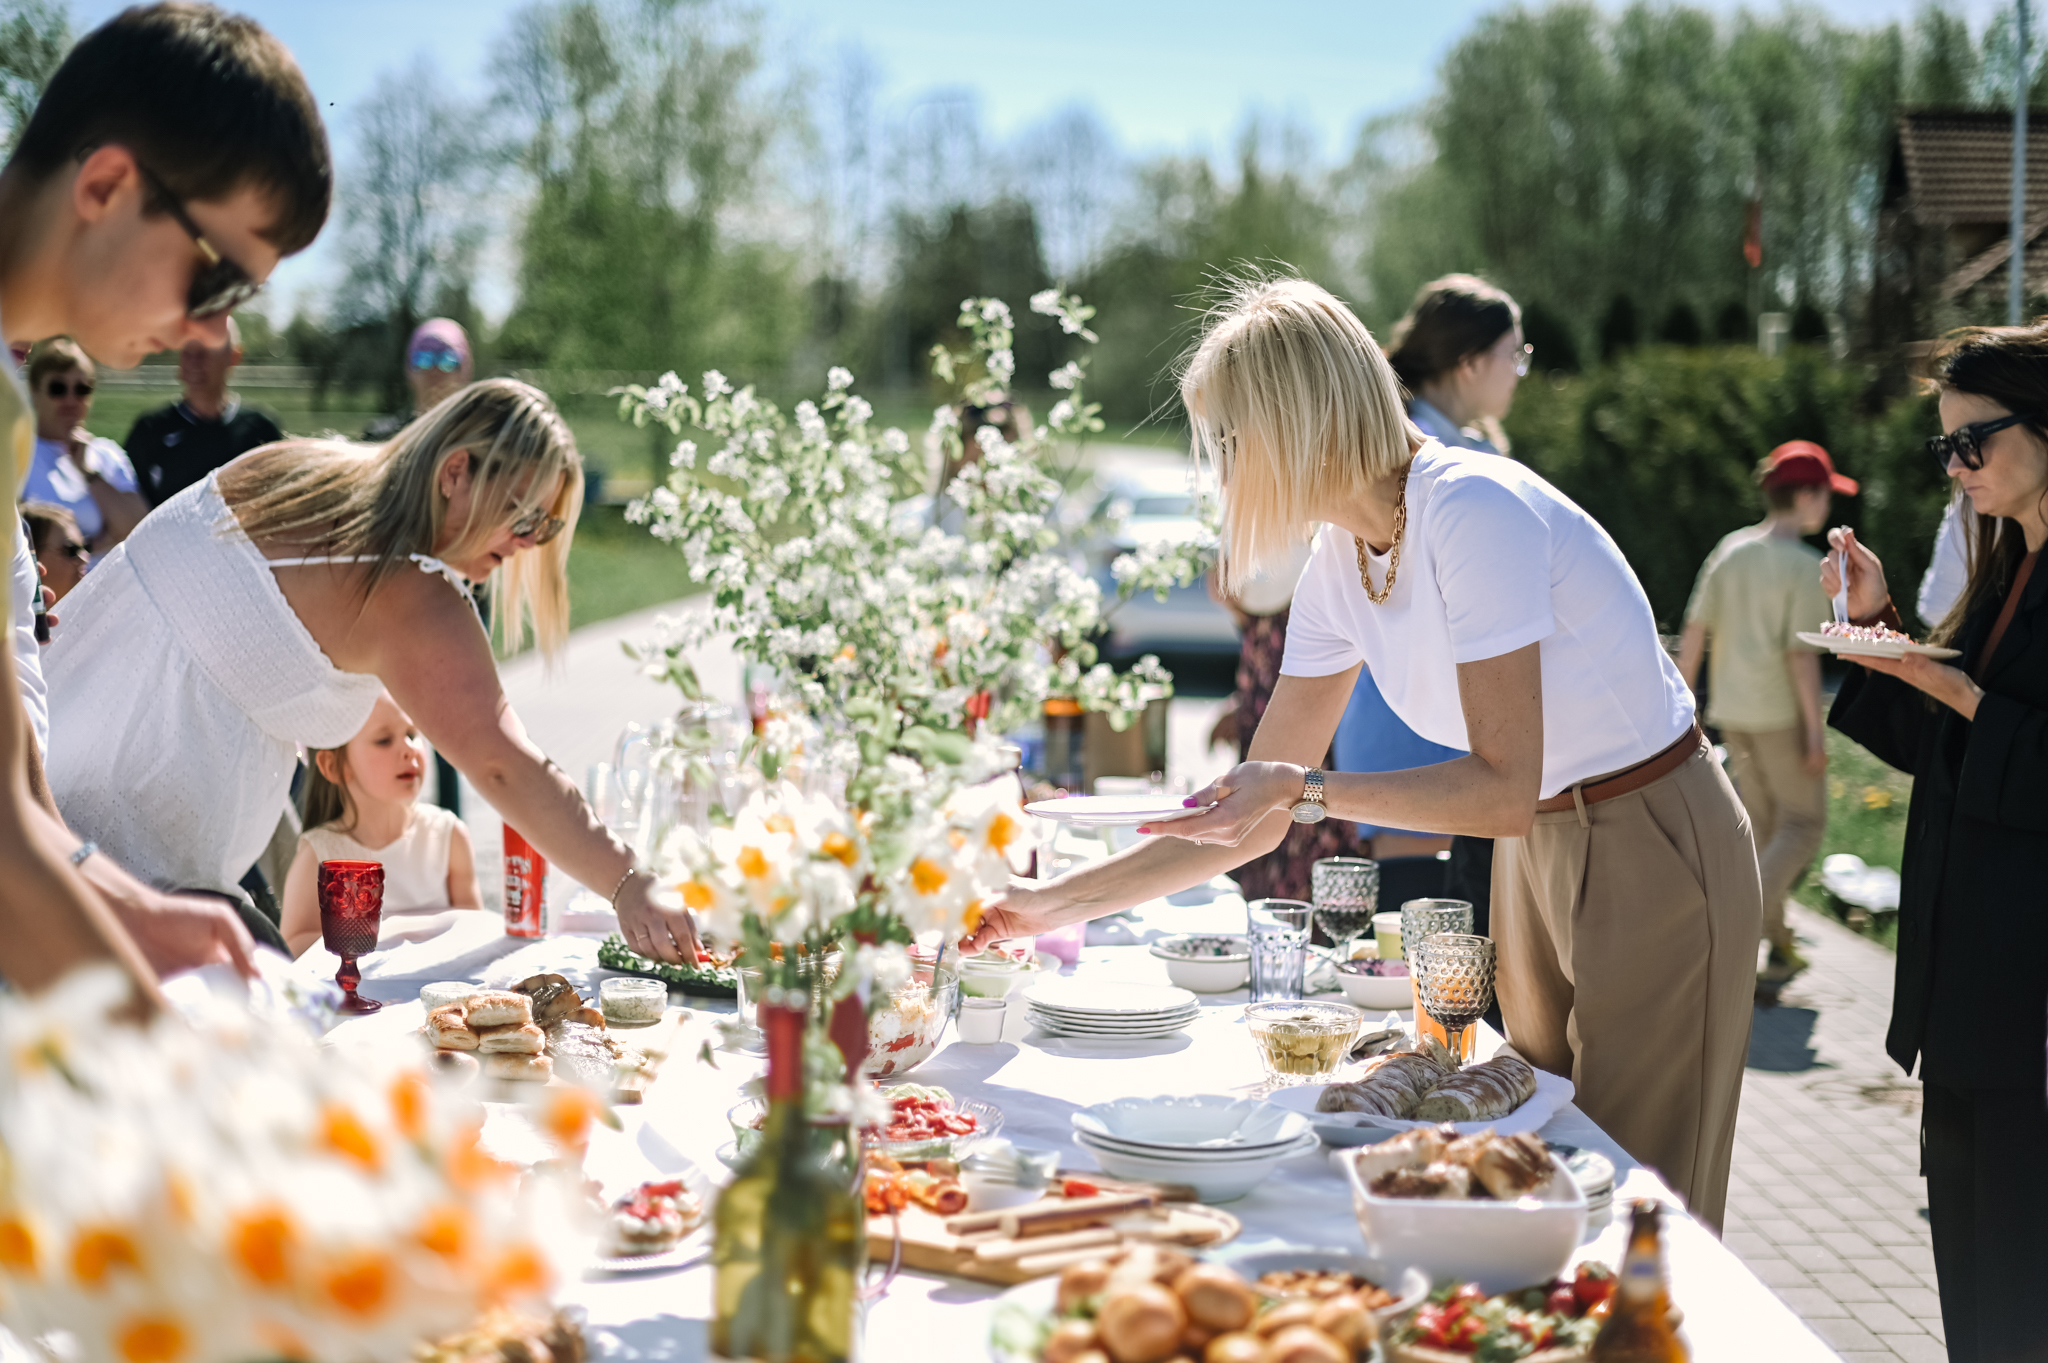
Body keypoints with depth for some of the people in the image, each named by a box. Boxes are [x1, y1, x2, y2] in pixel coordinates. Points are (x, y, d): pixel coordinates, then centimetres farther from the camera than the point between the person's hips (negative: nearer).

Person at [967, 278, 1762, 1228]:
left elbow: (1505, 790, -26)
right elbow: (1257, 807, 4)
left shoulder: (1475, 511, -25)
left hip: (1653, 853, -8)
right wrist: (1059, 903, 2)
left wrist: (1308, 788, -31)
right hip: (1538, 854, 8)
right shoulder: (1339, 566, 0)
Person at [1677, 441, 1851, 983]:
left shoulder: (1729, 550, 5)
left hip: (1731, 712, 7)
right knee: (1803, 823, 4)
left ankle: (1779, 949, 21)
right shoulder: (1804, 566, -14)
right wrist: (1815, 732, -14)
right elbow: (1802, 653, -18)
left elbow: (1694, 632, 5)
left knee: (1761, 824, 15)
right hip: (1781, 713, -7)